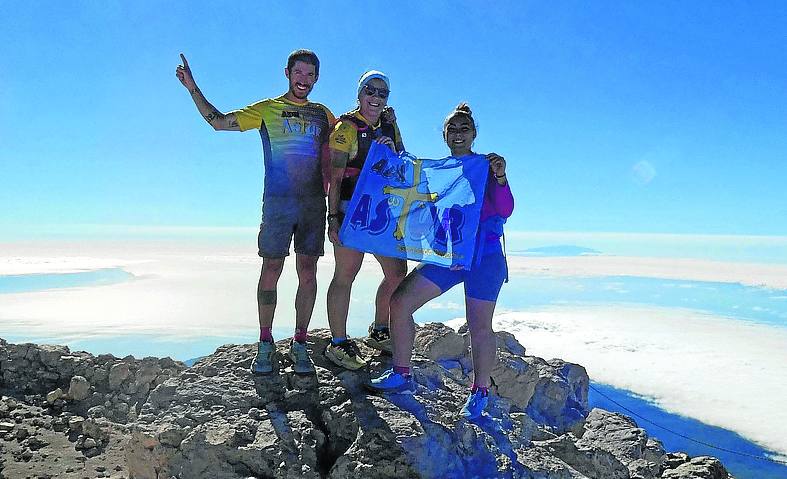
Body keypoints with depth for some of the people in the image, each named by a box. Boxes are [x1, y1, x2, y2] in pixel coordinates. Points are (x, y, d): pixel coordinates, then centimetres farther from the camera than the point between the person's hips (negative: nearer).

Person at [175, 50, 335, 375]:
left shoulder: (322, 114, 15)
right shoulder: (268, 109, 7)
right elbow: (219, 122, 6)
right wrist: (193, 89, -1)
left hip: (314, 202, 3)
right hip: (278, 202, -2)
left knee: (308, 272, 1)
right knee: (271, 270, -2)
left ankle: (299, 344, 10)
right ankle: (265, 343, 10)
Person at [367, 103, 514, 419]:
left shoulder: (486, 167, -2)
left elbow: (505, 209, -11)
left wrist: (500, 177, -28)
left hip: (483, 257, -4)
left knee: (479, 327, 0)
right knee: (399, 302, -5)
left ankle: (480, 393, 17)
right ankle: (402, 375, 8)